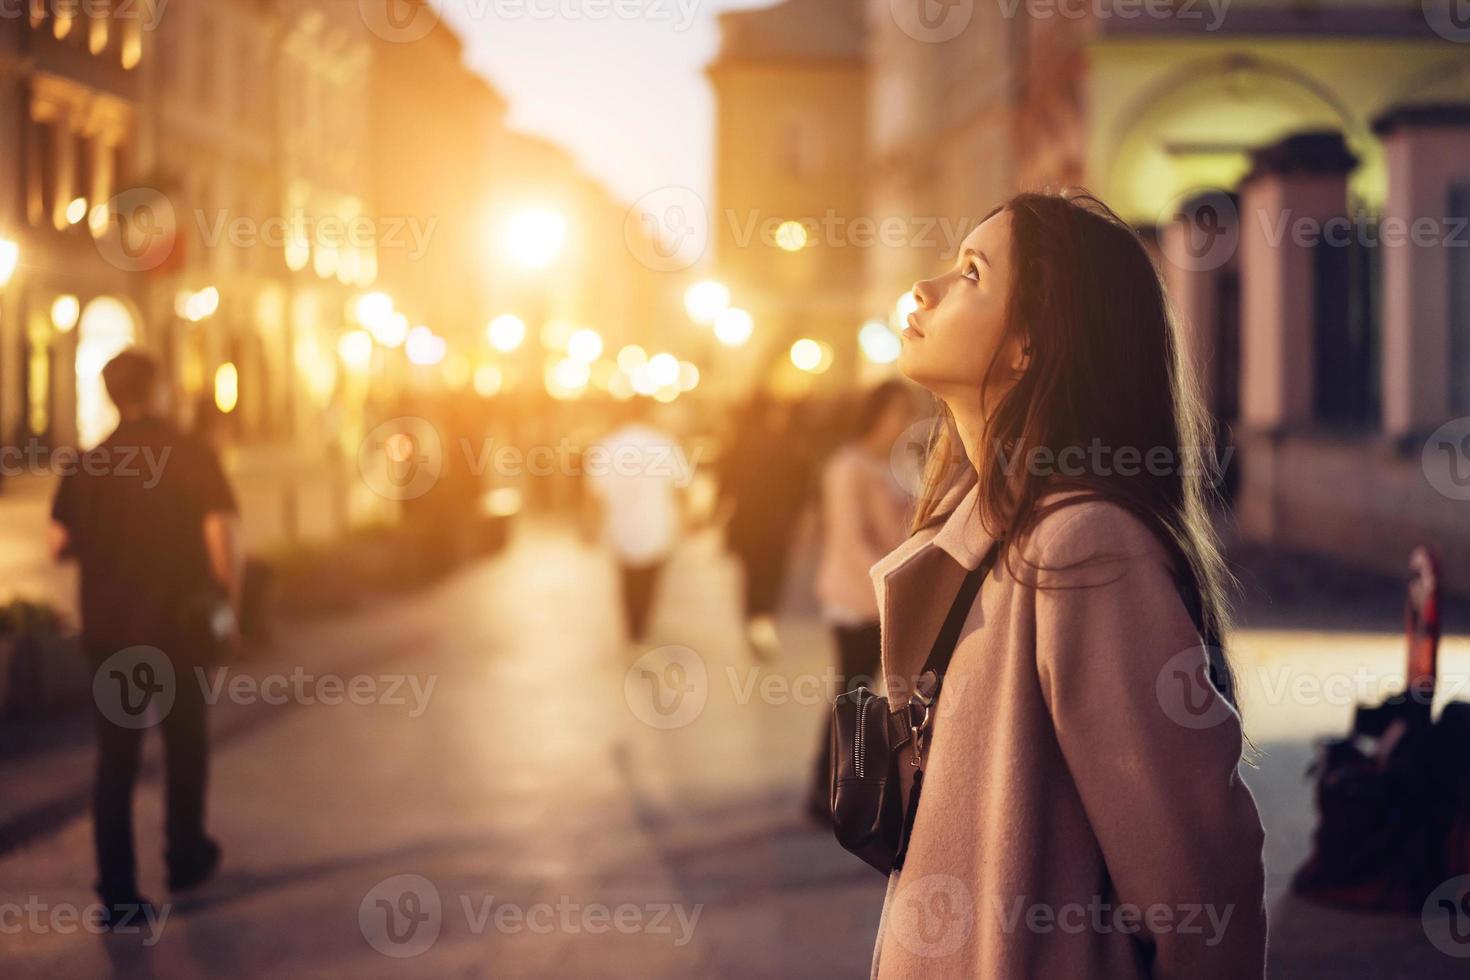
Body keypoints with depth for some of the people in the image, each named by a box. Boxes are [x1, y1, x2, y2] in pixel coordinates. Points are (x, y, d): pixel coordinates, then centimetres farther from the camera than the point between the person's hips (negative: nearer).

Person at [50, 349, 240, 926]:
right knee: (185, 746, 18)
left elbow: (59, 545, 0)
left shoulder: (87, 465, 0)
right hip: (179, 630, -2)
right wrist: (229, 607, -4)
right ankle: (185, 859, 30)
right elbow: (220, 538, -14)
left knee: (115, 758, 5)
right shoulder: (192, 457, -7)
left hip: (109, 633, 2)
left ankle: (117, 891, 0)